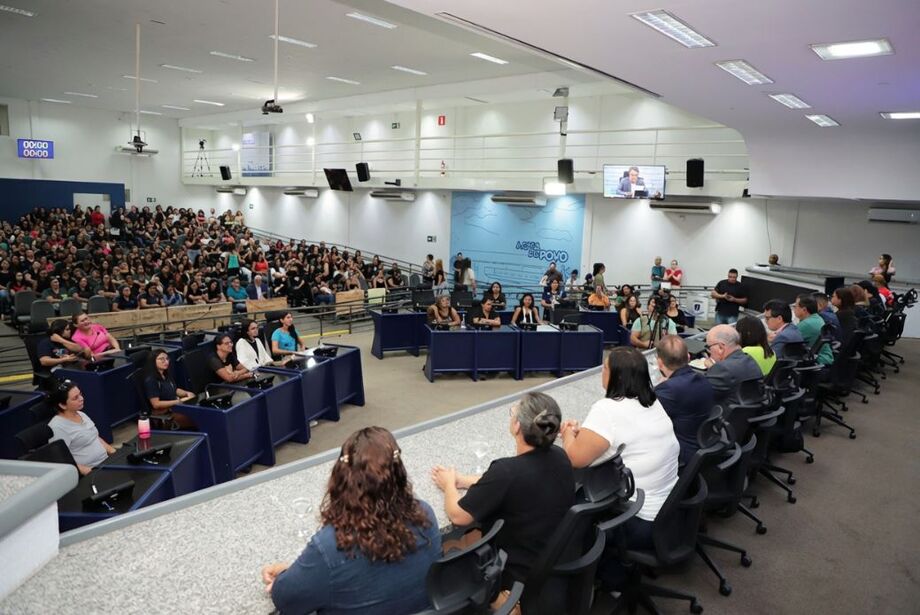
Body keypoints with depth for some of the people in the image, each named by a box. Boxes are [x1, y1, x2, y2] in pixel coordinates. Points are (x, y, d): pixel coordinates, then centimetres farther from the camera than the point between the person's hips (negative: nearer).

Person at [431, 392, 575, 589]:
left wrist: (449, 485, 2)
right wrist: (463, 480, 7)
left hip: (520, 575, -7)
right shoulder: (560, 458, -10)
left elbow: (457, 515, -19)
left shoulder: (507, 470, -32)